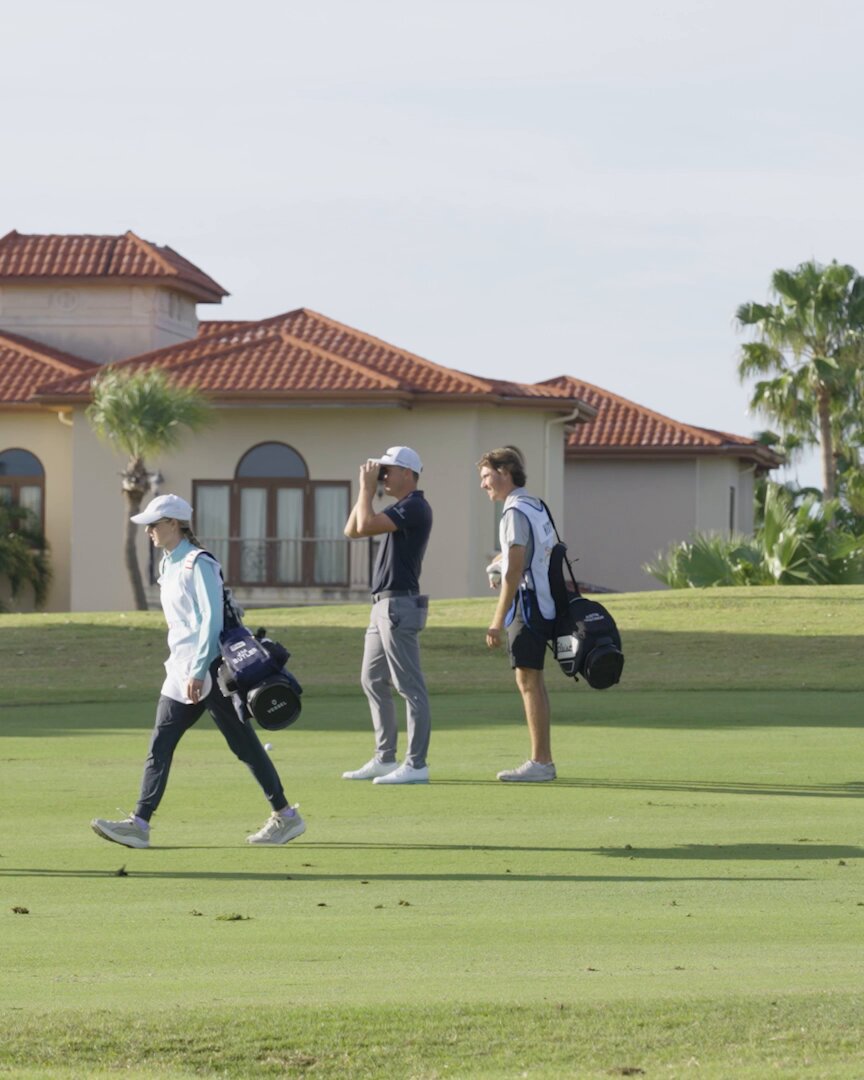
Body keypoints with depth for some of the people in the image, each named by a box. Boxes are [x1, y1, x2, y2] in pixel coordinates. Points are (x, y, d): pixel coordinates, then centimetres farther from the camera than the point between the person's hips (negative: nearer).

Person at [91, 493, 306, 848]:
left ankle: (286, 817, 6)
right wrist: (184, 670, 21)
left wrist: (198, 671, -23)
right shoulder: (168, 565, 15)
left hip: (209, 670, -9)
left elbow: (212, 619, -18)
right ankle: (139, 824, -4)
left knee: (244, 745, -3)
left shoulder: (198, 564, -12)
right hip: (181, 671, 9)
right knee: (159, 746, 0)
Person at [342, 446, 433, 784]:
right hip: (384, 605, 11)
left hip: (400, 606, -11)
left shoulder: (414, 508, -12)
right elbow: (352, 530, 19)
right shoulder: (401, 509, 19)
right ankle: (385, 759, 19)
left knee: (410, 687, -10)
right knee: (373, 681, 15)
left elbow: (366, 525, -22)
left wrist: (367, 487, -10)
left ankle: (416, 764, -11)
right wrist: (366, 488, 12)